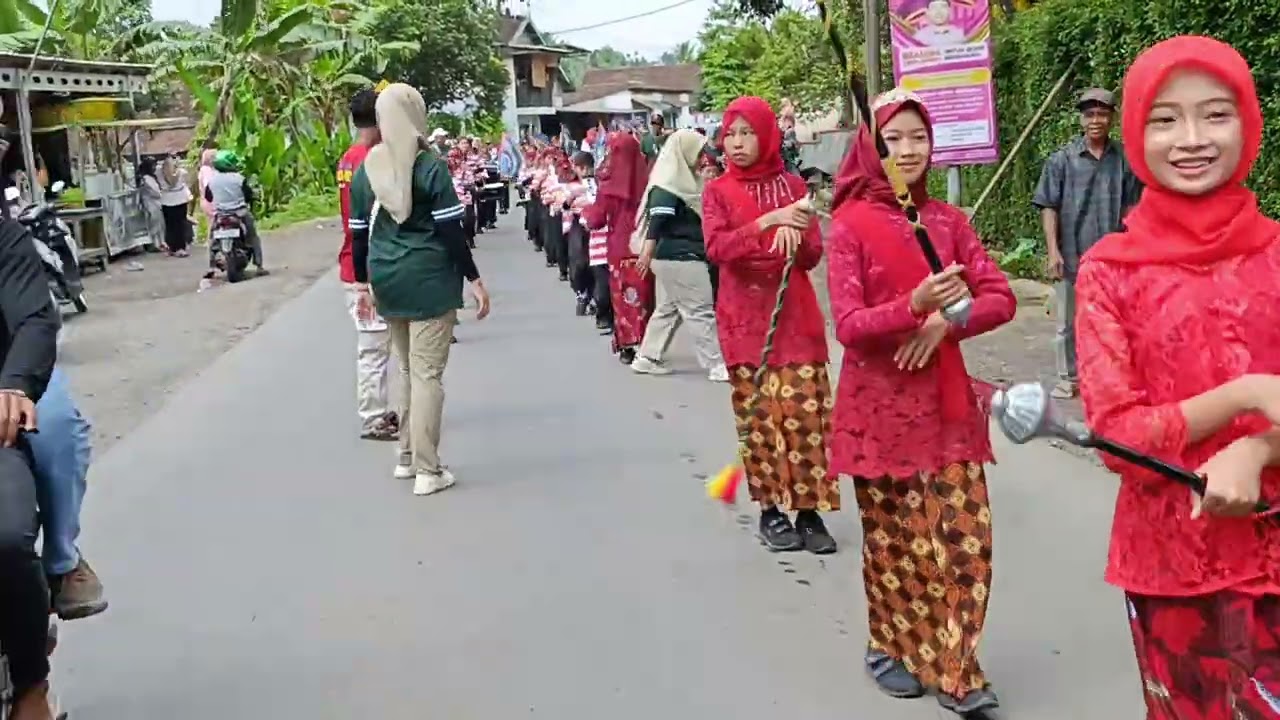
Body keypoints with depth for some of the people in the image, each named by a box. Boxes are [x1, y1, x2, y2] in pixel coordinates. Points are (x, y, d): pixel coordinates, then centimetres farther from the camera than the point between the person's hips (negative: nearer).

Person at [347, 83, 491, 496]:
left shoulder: (365, 170, 6)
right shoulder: (431, 167, -10)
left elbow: (359, 233, 9)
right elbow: (451, 230, -12)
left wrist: (363, 282, 19)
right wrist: (474, 279, -5)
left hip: (387, 281, 6)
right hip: (428, 279, -6)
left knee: (407, 369, 19)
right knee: (427, 374, -3)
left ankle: (407, 457, 27)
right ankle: (427, 471, 0)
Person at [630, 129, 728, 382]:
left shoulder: (684, 178, 14)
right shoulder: (669, 183, -16)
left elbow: (696, 216, 27)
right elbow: (657, 217, -27)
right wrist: (648, 250, -35)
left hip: (681, 256, 10)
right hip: (680, 257, -10)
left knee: (668, 308, 15)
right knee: (701, 311, -6)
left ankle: (647, 358, 22)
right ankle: (716, 365, -1)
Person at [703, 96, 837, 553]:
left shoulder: (793, 186, 6)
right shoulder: (717, 192, 2)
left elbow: (813, 256, 4)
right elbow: (716, 248, -16)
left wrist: (797, 238, -18)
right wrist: (769, 222, -27)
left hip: (795, 315, 1)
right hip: (745, 319, -1)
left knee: (806, 411, -2)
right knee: (758, 414, 3)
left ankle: (810, 512, 5)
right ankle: (770, 511, 12)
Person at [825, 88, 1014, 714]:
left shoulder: (948, 219, 5)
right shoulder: (850, 224, -7)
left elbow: (1000, 298, 2)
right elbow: (848, 326, -14)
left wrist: (945, 322, -16)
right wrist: (915, 305, -30)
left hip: (945, 401, 3)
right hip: (880, 405, -3)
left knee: (963, 535, -1)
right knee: (891, 534, 9)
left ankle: (953, 670, 12)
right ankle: (892, 649, 29)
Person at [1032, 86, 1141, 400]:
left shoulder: (1125, 159, 0)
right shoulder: (1062, 159, -4)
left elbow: (1130, 207, 6)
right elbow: (1049, 207, -4)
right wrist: (1053, 250, -10)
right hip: (1071, 255, -1)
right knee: (1067, 322, 9)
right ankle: (1067, 378, 22)